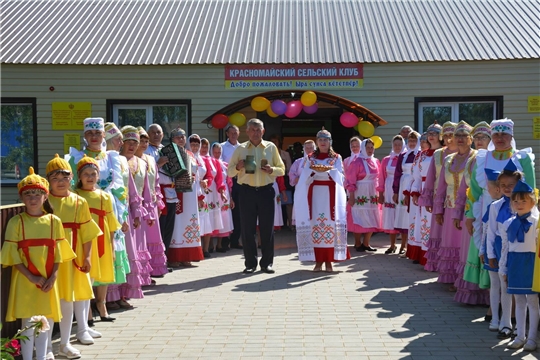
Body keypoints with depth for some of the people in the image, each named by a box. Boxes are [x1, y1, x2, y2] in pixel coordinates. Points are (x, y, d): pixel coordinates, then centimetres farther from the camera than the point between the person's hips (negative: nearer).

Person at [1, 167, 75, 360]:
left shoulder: (54, 221, 3)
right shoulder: (16, 222, -4)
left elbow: (58, 252, 3)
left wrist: (53, 277, -7)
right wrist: (31, 277, -15)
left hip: (48, 279, 3)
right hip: (25, 280, -3)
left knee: (47, 319, 9)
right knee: (28, 321, -1)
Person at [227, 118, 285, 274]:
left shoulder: (271, 147, 7)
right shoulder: (240, 149, 7)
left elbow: (282, 169, 9)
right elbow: (229, 172, 9)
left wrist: (271, 170, -12)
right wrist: (238, 167, -13)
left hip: (266, 191, 0)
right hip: (247, 191, 0)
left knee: (267, 228, 2)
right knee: (247, 229, 1)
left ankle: (267, 263, 12)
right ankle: (250, 263, 11)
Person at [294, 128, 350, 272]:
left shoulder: (337, 158, 8)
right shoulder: (311, 158, 11)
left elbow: (338, 175, -5)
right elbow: (305, 176, 0)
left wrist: (326, 170, -23)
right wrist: (314, 170, -21)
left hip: (331, 195, -1)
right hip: (315, 194, 1)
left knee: (331, 224, -7)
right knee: (315, 224, -4)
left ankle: (329, 260, -2)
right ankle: (318, 260, 1)